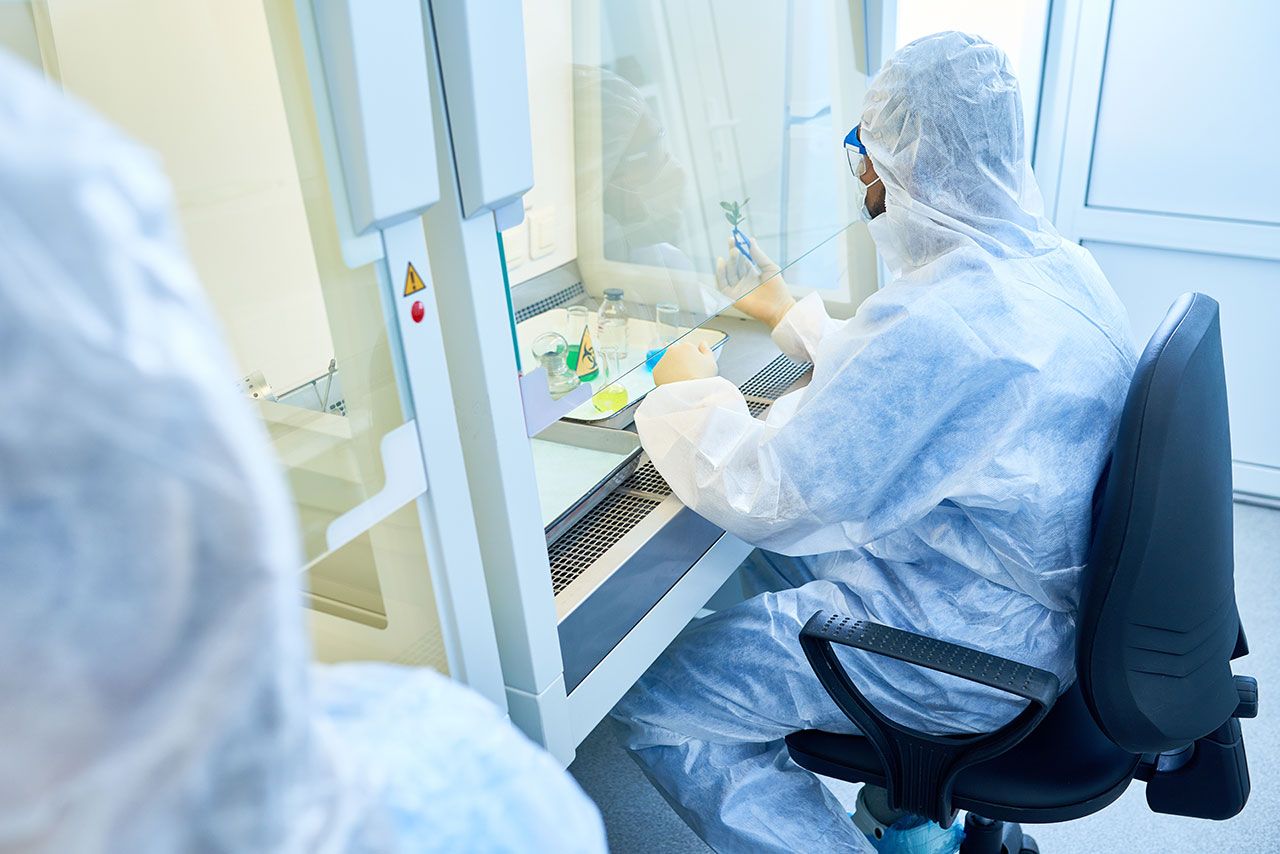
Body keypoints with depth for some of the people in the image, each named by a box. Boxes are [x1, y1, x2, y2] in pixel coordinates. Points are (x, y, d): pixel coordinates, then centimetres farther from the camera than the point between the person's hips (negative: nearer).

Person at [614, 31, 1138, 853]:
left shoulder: (941, 319, -32)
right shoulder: (1057, 262, 0)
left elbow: (762, 497, -25)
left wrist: (687, 392, -6)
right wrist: (789, 311, 24)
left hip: (967, 647, -10)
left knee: (655, 706, -7)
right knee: (761, 560, 25)